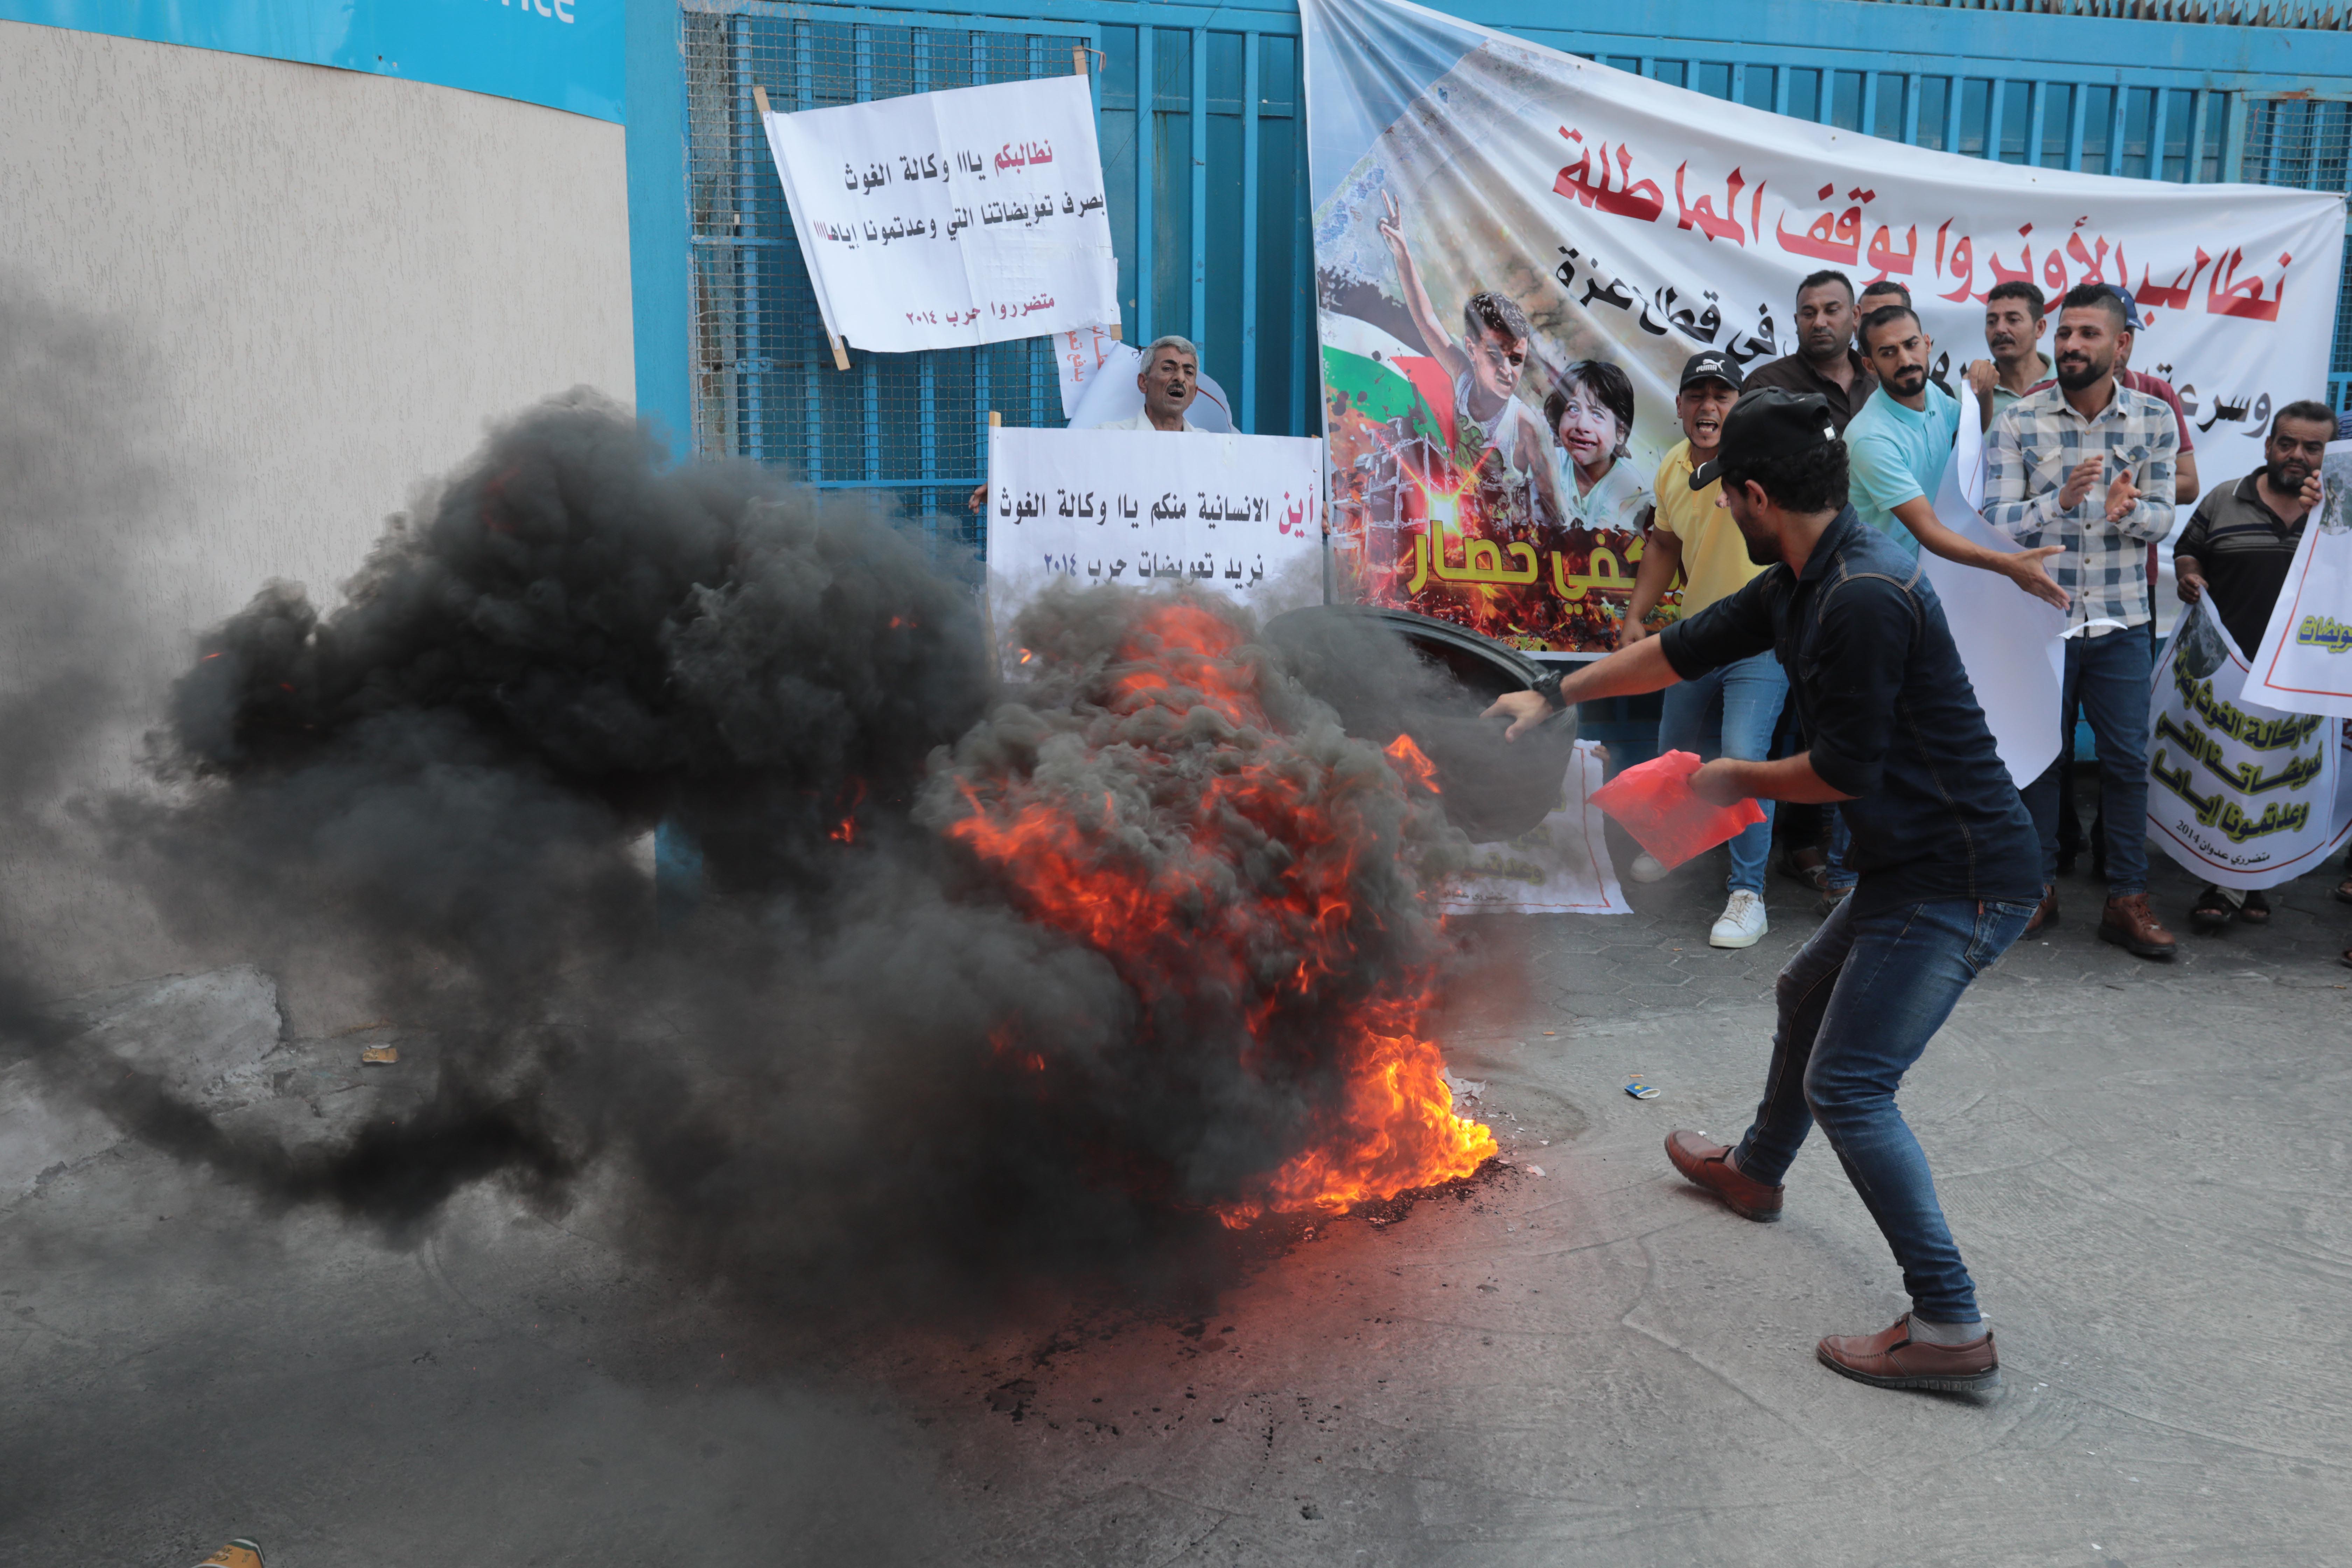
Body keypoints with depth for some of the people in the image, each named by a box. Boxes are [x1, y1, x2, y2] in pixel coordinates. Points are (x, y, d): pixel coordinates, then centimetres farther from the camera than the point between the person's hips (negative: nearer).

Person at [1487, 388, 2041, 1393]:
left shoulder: (1863, 598, -25)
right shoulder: (1801, 583, 7)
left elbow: (1847, 770, -21)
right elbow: (1685, 648, 19)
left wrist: (1740, 780, -3)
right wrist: (1555, 695, 25)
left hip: (1959, 881, -11)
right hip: (1914, 866, 11)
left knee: (1847, 1086, -10)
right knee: (1807, 994, 28)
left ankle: (1951, 1329, -3)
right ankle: (1756, 1172, 52)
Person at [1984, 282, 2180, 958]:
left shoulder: (2154, 419, 2)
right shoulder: (2018, 420, -3)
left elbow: (2163, 516, 1)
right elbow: (1995, 518, -8)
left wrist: (2130, 510, -22)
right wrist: (2060, 500, -25)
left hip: (2120, 621, 1)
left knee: (2128, 760, 3)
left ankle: (2128, 899, 13)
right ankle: (2038, 886, 23)